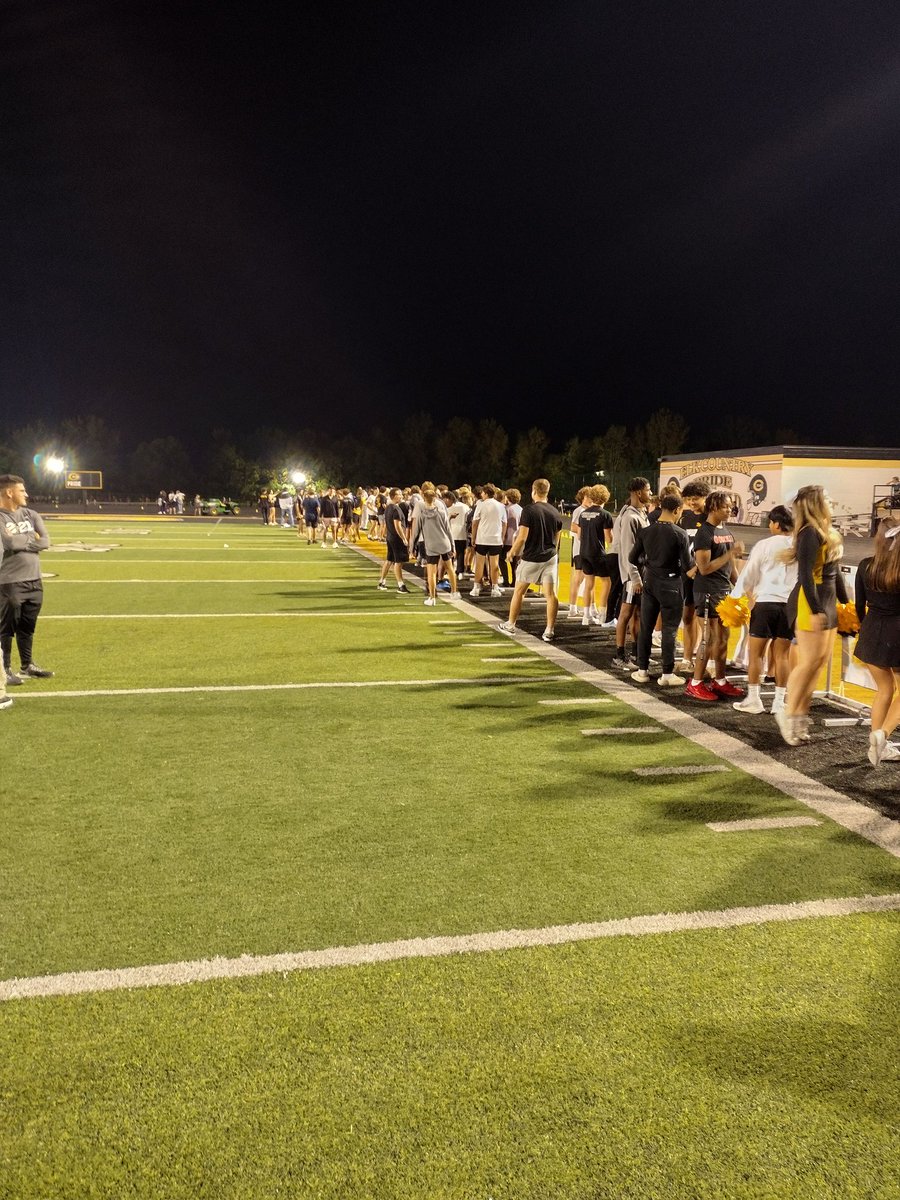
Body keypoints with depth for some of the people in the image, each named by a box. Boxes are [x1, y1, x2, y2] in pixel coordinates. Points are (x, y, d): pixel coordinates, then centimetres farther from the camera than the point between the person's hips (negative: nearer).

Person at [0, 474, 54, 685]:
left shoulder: (31, 515, 10)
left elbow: (45, 541, -1)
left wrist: (20, 541, -12)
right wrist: (31, 538, -7)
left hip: (34, 581, 7)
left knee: (27, 626, 16)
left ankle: (27, 666, 27)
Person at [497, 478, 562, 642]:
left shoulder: (529, 510, -12)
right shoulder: (555, 512, 5)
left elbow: (522, 537, -15)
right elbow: (557, 539, 14)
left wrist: (512, 551, 0)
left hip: (531, 558, -4)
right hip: (550, 558, 4)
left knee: (518, 591, 11)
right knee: (551, 594, 1)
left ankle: (510, 626, 20)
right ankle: (549, 631, 0)